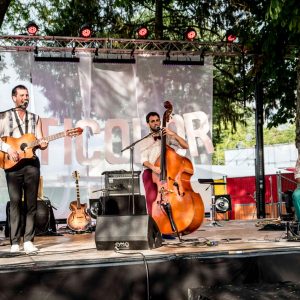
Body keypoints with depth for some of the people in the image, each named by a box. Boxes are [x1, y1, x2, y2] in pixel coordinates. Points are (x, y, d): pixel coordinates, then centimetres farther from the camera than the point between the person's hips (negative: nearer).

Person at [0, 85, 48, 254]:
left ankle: (28, 240, 1)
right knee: (15, 202, -4)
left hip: (31, 163, 2)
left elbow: (40, 140, 8)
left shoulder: (35, 118, 15)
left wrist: (43, 144, -13)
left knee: (31, 203, -1)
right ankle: (15, 241, -1)